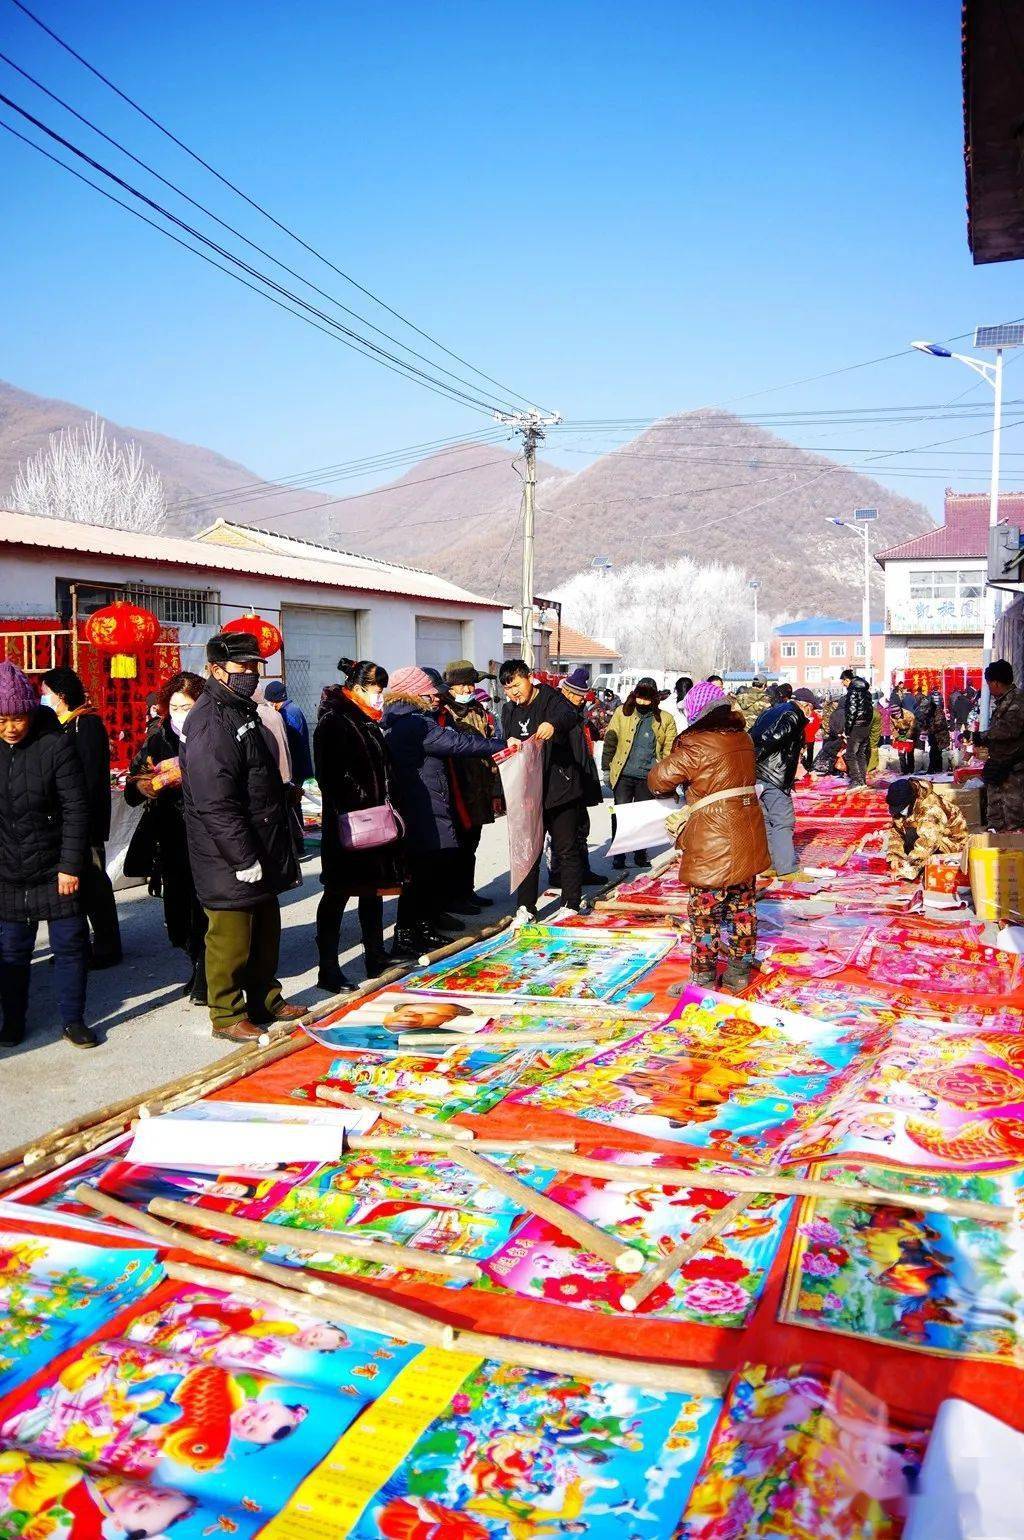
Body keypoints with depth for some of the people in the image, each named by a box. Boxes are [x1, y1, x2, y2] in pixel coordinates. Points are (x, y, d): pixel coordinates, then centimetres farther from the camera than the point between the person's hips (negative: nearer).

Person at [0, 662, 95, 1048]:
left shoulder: (56, 745, -12)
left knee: (69, 945, 4)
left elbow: (77, 809, -11)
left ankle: (73, 1020, 18)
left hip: (55, 869, -3)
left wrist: (71, 865, -12)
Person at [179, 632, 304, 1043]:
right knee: (231, 935, 1)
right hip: (229, 861, -10)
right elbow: (215, 804, -25)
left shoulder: (243, 712, 15)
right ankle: (227, 1015, 15)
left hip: (260, 852, 10)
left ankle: (265, 1000, 32)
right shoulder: (210, 723, -18)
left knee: (265, 930, 19)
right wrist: (244, 858, -23)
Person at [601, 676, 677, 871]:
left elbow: (669, 750, 3)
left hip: (649, 776, 1)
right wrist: (607, 768, 1)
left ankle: (640, 853, 25)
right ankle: (618, 854, 9)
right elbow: (610, 742, 4)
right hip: (624, 774, -1)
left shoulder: (665, 719, 3)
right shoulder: (623, 713, 2)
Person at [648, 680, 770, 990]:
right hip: (747, 834, 7)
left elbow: (659, 779, -9)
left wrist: (659, 784, 13)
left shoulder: (695, 745, -14)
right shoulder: (742, 737, 7)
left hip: (711, 842, -7)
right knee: (742, 905, 16)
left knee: (705, 911, 4)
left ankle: (703, 977, 11)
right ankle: (739, 970, 26)